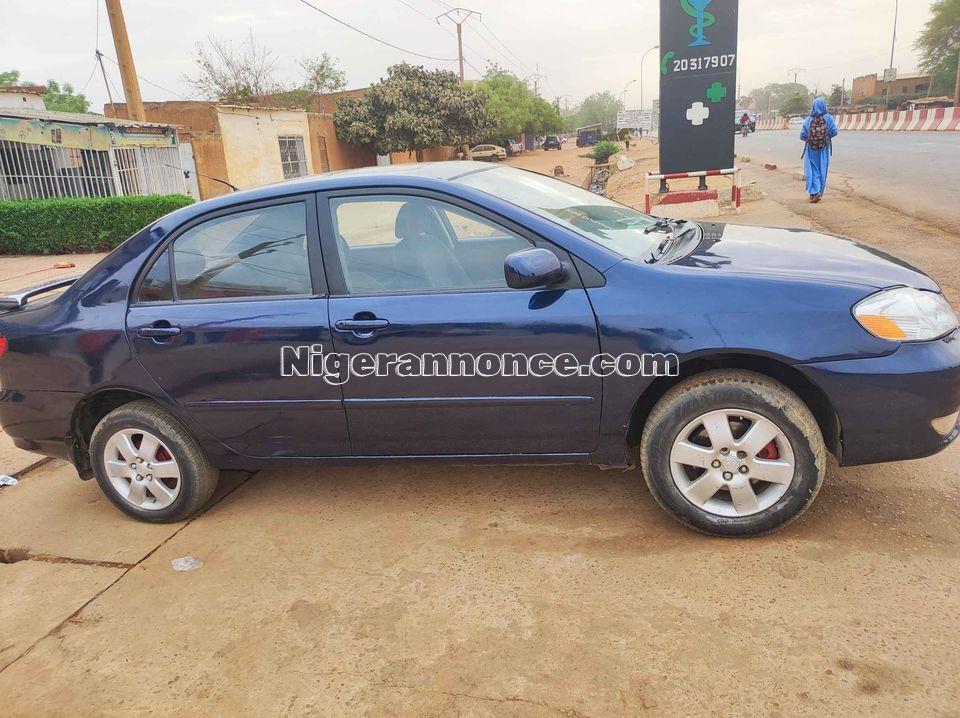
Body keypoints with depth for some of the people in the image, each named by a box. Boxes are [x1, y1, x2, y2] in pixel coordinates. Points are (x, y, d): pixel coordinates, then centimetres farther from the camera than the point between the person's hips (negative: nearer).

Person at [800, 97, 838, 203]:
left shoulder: (808, 120, -7)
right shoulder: (829, 118, -8)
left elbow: (802, 136, -9)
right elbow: (834, 132, -12)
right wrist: (826, 137, 8)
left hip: (811, 150, -1)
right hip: (824, 150, 1)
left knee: (812, 170, 3)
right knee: (822, 170, 12)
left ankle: (814, 192, -14)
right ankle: (819, 193, 18)